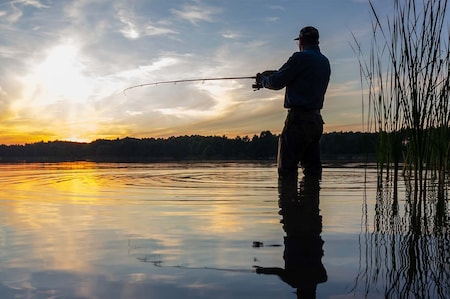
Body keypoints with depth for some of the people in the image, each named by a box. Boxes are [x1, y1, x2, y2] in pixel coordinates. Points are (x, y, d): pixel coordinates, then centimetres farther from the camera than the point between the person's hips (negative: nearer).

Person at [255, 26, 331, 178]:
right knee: (312, 168, 11)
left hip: (298, 117, -8)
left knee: (287, 168, -7)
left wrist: (263, 79, 13)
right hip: (316, 119, 8)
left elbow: (277, 82, -8)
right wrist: (270, 76, 26)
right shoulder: (324, 62, 16)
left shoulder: (300, 58, -9)